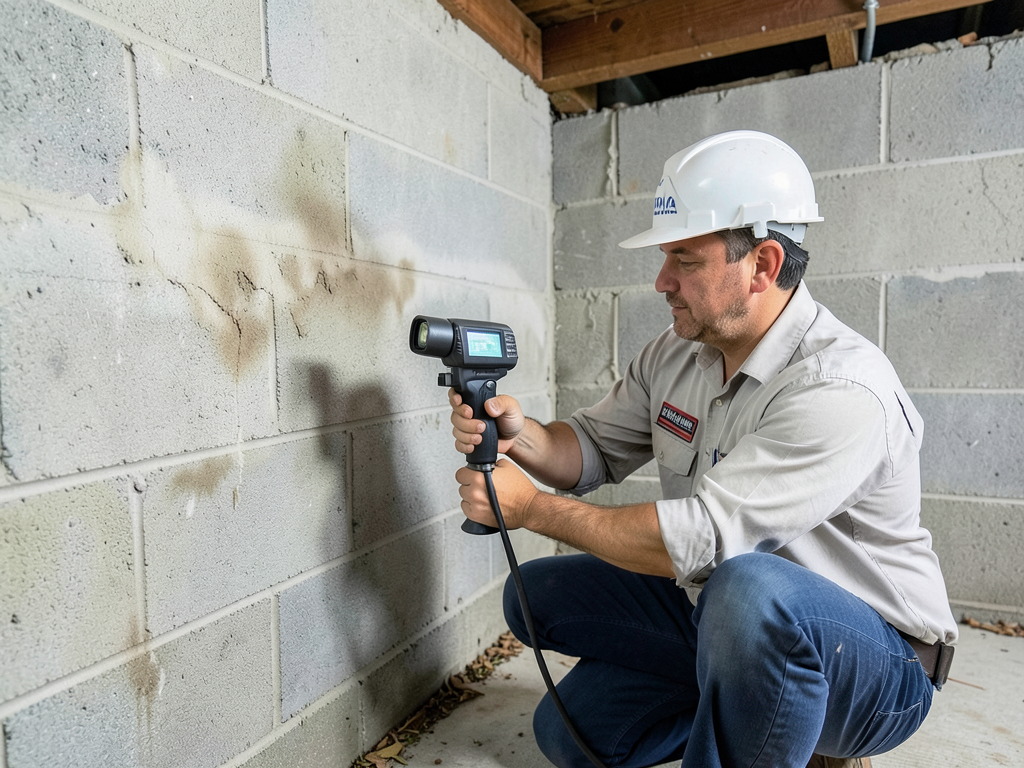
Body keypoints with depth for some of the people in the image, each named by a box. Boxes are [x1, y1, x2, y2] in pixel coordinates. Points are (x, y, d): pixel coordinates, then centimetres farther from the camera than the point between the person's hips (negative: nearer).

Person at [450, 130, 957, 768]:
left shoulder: (842, 390, -27)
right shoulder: (676, 353, -2)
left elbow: (695, 539, -32)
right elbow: (596, 449, 4)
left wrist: (532, 507, -22)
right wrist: (521, 436, -18)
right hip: (714, 615, 7)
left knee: (750, 588, -40)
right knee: (537, 593, 1)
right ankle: (732, 699, 11)